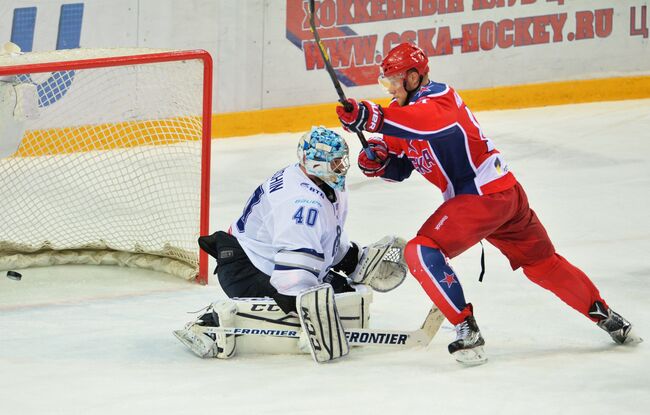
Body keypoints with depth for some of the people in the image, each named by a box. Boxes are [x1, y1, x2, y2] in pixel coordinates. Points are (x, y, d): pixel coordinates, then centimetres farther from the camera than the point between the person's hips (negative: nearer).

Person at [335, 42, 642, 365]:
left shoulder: (438, 96, -16)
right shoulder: (403, 111, 12)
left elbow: (429, 121, -41)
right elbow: (399, 167, 17)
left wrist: (373, 118, -54)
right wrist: (378, 160, -7)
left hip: (489, 192, -10)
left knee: (422, 252, -19)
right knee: (543, 265, 19)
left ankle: (467, 330, -14)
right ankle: (606, 317, 30)